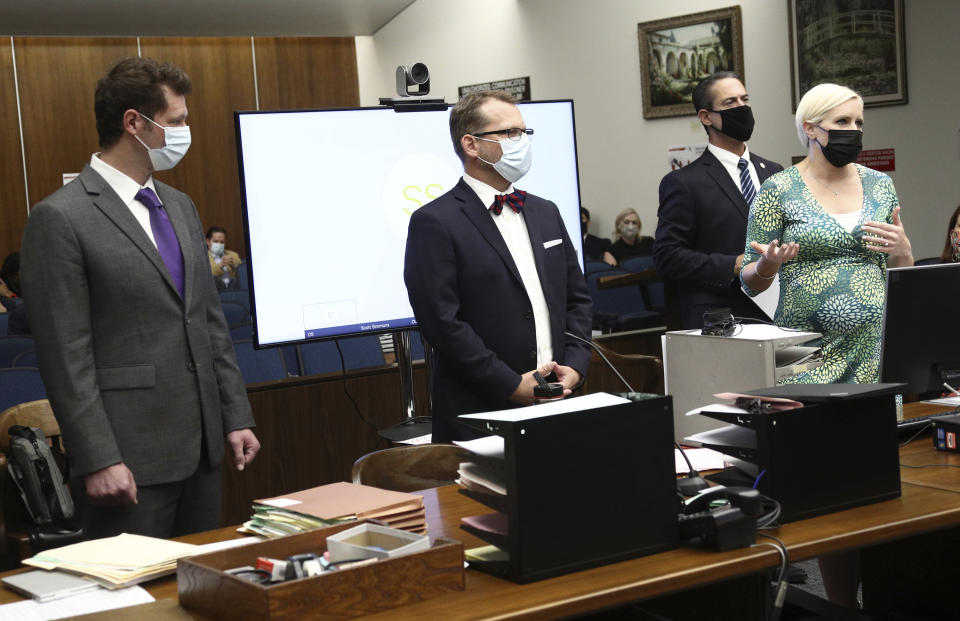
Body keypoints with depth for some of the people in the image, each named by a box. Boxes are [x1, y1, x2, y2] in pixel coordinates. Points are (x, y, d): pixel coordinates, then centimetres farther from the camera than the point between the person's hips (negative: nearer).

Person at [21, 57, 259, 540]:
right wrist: (98, 461, -16)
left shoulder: (180, 207, 15)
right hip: (129, 462, -7)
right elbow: (66, 357, -13)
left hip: (202, 447, 7)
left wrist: (236, 417, 13)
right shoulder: (60, 219, -10)